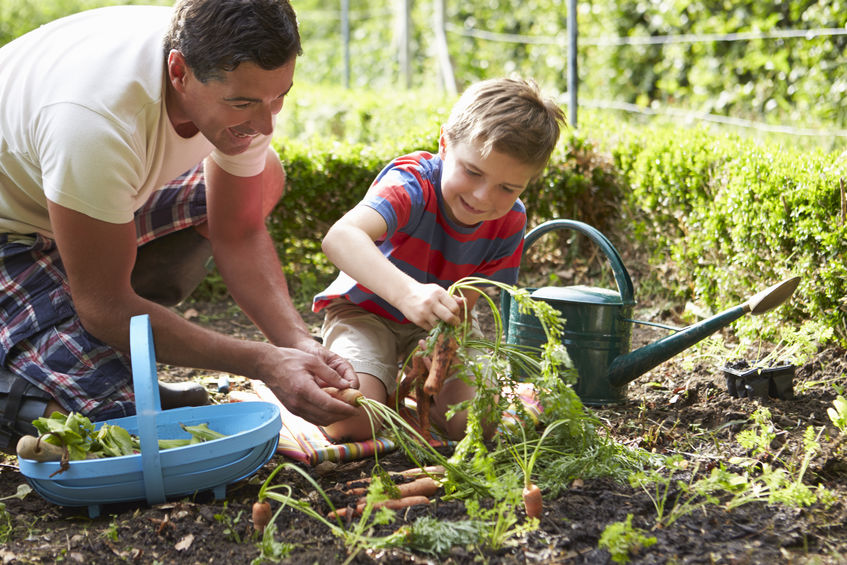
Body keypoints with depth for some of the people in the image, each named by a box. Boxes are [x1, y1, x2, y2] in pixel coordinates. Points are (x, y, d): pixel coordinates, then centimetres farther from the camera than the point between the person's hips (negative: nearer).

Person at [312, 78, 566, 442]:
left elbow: (465, 303, -14)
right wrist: (407, 292, -69)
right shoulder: (412, 183, -33)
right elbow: (340, 238, -53)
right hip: (366, 309, -4)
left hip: (438, 323, 4)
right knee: (352, 422, -27)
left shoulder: (509, 222, -15)